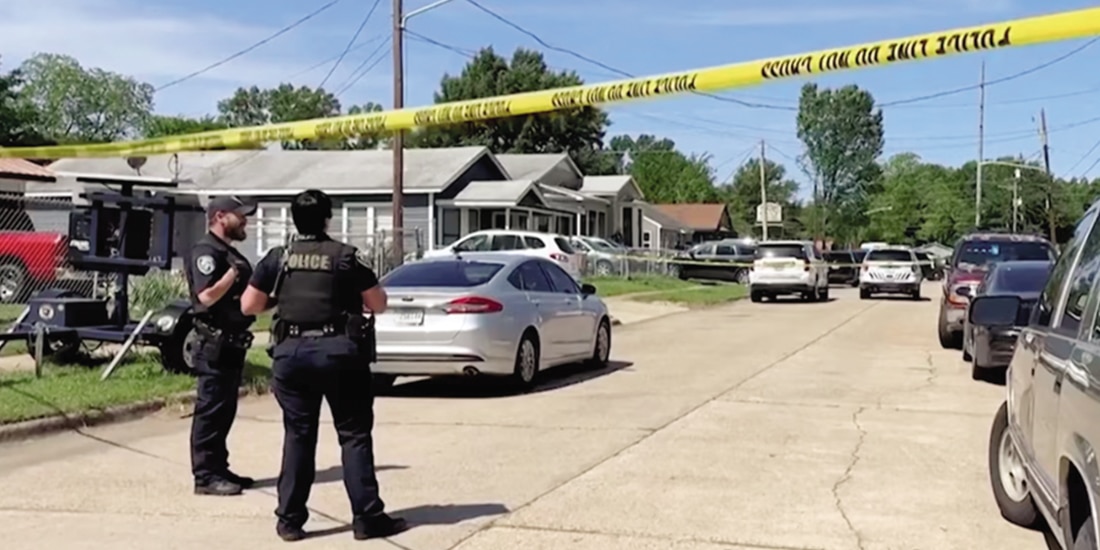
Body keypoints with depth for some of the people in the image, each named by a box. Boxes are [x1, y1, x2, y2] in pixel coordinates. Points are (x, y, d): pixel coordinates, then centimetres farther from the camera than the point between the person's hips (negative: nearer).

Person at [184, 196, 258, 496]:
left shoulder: (229, 253, 18)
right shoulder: (206, 251, -12)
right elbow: (207, 296, -24)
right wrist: (235, 271, -19)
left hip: (232, 342, 10)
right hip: (214, 343, -10)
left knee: (225, 410, 13)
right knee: (211, 409, -6)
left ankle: (219, 469, 21)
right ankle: (205, 476, -2)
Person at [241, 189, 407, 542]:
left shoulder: (277, 259, 5)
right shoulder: (347, 256, -2)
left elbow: (248, 306, 7)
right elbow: (379, 304, 3)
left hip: (292, 353, 3)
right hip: (339, 351, -3)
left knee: (298, 437, 11)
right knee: (354, 436, 4)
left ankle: (290, 520, 13)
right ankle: (367, 517, 4)